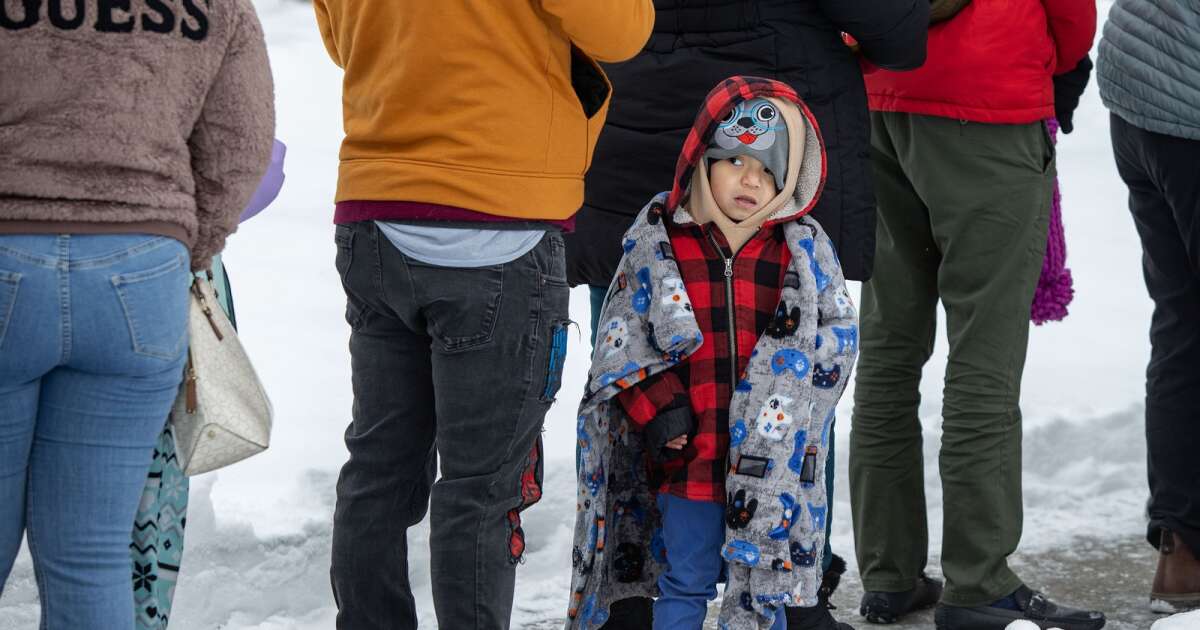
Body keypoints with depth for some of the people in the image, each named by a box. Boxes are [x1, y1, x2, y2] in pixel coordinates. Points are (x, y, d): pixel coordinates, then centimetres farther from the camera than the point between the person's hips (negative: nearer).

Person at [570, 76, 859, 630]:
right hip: (686, 454, -1)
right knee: (684, 584, 8)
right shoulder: (657, 240, -1)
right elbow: (621, 340, 0)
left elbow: (840, 330, 8)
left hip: (773, 460, 1)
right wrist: (656, 404, -9)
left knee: (768, 578, 9)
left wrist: (796, 345, -12)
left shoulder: (803, 249, 3)